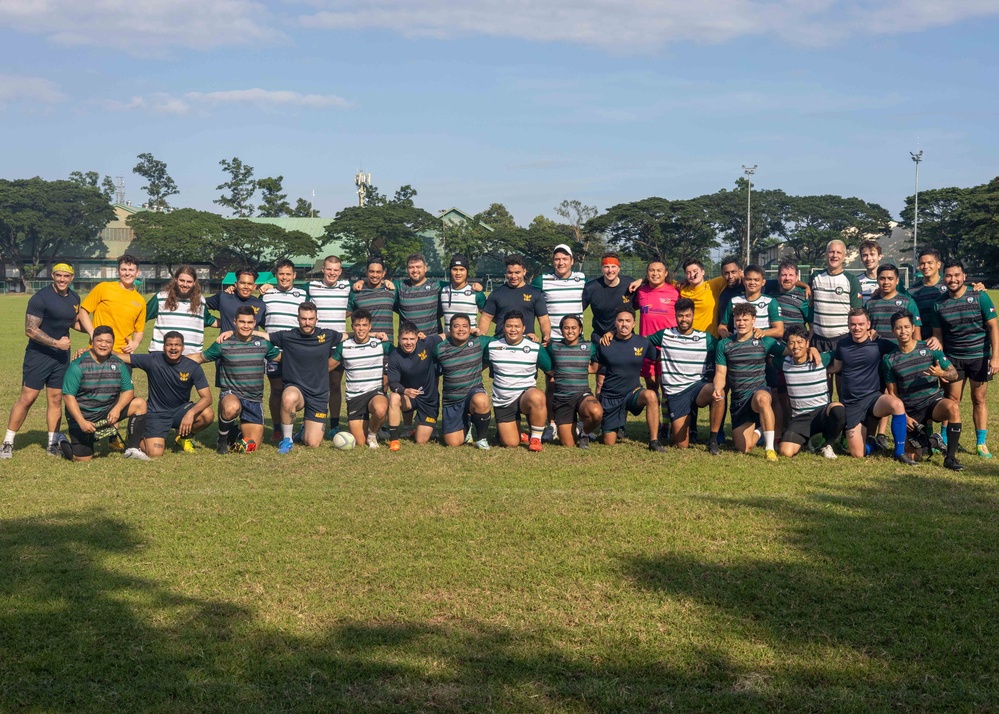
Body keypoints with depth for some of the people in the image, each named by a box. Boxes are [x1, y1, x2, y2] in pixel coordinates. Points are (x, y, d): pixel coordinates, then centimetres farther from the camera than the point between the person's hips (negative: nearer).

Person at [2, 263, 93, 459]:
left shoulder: (74, 298, 7)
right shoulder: (40, 298, -15)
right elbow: (30, 330, -17)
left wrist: (92, 332, 11)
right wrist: (56, 343, -19)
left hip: (61, 356, 6)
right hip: (38, 354, -6)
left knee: (56, 399, 8)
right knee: (27, 397, -7)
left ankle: (53, 443, 15)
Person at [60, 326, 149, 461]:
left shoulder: (118, 364, 1)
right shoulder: (78, 365, -13)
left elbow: (128, 390, 1)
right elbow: (68, 395, -15)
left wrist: (117, 409, -18)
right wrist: (82, 422, -23)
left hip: (109, 411, 5)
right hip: (82, 415, -5)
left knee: (140, 404, -12)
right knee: (83, 458, -12)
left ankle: (133, 449, -6)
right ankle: (63, 443, 25)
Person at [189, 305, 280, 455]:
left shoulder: (263, 344, 5)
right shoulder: (223, 344, -2)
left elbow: (281, 357, 20)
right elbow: (200, 357, 6)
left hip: (254, 399, 3)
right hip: (230, 394, -3)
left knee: (252, 446, -2)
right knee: (232, 408, -41)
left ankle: (238, 434, 36)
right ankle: (222, 439, -9)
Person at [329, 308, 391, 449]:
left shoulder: (381, 344, -3)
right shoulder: (343, 346, 1)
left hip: (376, 392, -1)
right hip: (354, 397, 1)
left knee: (380, 410, -40)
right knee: (360, 442, -4)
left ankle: (373, 433, -4)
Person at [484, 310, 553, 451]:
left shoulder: (535, 348, -3)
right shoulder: (492, 347, 0)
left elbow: (550, 370, 4)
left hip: (526, 394, -1)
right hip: (502, 402, 2)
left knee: (537, 397, -39)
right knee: (510, 444, -8)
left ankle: (536, 438, -18)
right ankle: (502, 430, 32)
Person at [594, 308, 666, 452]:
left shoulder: (643, 343, -3)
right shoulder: (605, 345, -5)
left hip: (633, 392, 0)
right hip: (610, 397, 0)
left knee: (650, 395, -36)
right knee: (609, 443, 2)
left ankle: (654, 441, -26)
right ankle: (620, 422, 38)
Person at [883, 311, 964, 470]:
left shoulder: (929, 349, -3)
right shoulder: (889, 360, 0)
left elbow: (954, 374, -3)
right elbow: (893, 393, 5)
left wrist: (942, 373, -26)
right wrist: (905, 416, -6)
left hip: (933, 401, -1)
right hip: (910, 411, 1)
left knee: (953, 407, -36)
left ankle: (950, 458, -25)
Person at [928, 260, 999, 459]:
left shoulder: (979, 297, -6)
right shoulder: (939, 304, 1)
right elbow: (937, 335, 7)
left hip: (979, 357, -1)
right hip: (953, 358, 2)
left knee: (979, 399, 4)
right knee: (952, 400, 2)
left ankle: (981, 443, 11)